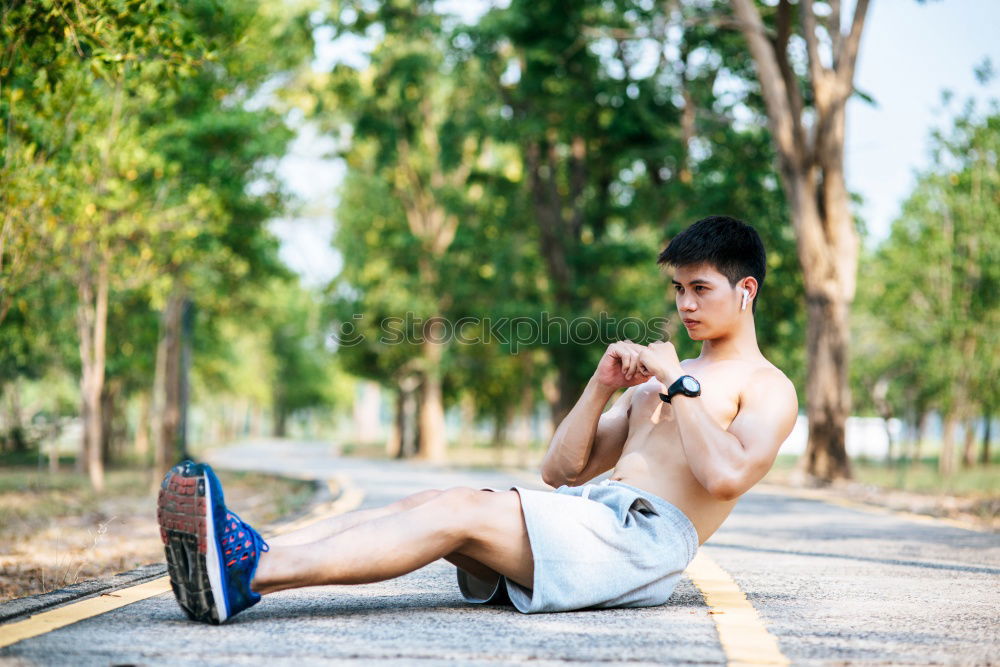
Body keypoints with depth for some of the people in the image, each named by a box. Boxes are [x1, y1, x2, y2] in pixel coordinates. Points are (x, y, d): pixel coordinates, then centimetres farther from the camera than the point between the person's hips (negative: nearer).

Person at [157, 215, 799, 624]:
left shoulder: (768, 389, 8)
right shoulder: (660, 378, 31)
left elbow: (725, 476, -15)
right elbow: (561, 470, 21)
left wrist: (677, 384, -9)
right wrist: (602, 385, 8)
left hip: (644, 537, -8)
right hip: (586, 511, 8)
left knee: (458, 510, -27)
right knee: (428, 502, -16)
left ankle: (250, 571, -42)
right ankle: (249, 553, -34)